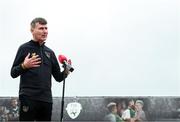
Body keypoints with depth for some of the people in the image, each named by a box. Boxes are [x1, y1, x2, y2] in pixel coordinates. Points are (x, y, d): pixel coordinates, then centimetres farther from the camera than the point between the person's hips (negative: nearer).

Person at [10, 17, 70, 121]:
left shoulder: (50, 52, 19)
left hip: (46, 99, 5)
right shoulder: (25, 48, 4)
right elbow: (13, 73, 3)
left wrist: (66, 72, -1)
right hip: (28, 98, -5)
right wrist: (24, 66, -15)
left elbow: (58, 77, 20)